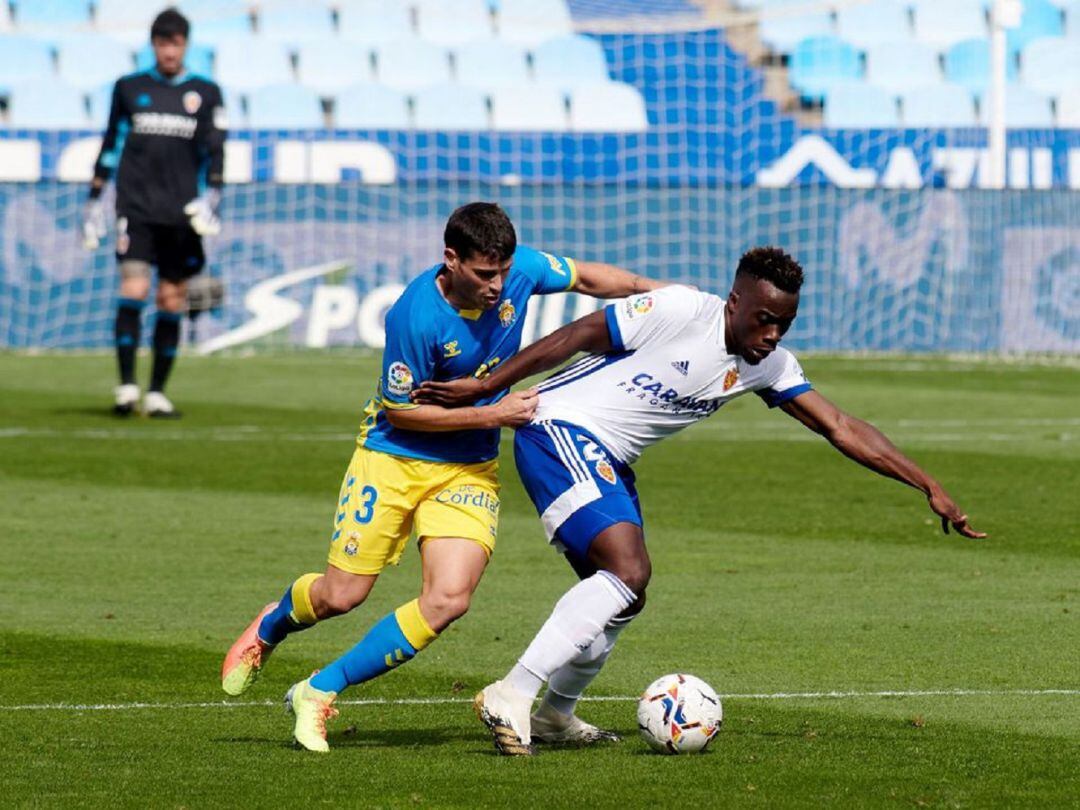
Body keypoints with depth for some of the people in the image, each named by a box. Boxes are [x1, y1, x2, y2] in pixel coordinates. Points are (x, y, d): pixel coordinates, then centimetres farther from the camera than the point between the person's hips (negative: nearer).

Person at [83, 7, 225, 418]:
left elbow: (214, 149, 5)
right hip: (136, 206, -1)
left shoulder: (205, 93, 9)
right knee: (134, 288, -15)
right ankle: (126, 387, -16)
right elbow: (110, 145, 15)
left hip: (182, 211, 1)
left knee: (172, 301, 1)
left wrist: (211, 194, -10)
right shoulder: (129, 88, 10)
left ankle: (157, 393, 8)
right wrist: (94, 200, 13)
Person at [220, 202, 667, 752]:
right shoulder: (416, 317, -26)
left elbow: (586, 277, 10)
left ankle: (320, 692, -2)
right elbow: (400, 411, -16)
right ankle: (270, 627, 37)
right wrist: (491, 415, -18)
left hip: (468, 470, 4)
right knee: (342, 594, -1)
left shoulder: (522, 270, -11)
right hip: (392, 459, -4)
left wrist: (651, 288, 0)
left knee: (449, 599, -16)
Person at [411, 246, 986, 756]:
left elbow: (843, 430, 4)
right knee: (629, 570, -24)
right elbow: (575, 337, -13)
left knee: (621, 597, 13)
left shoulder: (769, 364, 2)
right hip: (559, 430, -9)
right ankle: (511, 697, -24)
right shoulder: (679, 312, -19)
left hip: (608, 461, 9)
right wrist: (485, 388, -9)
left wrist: (930, 488, -1)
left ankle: (555, 711, 35)